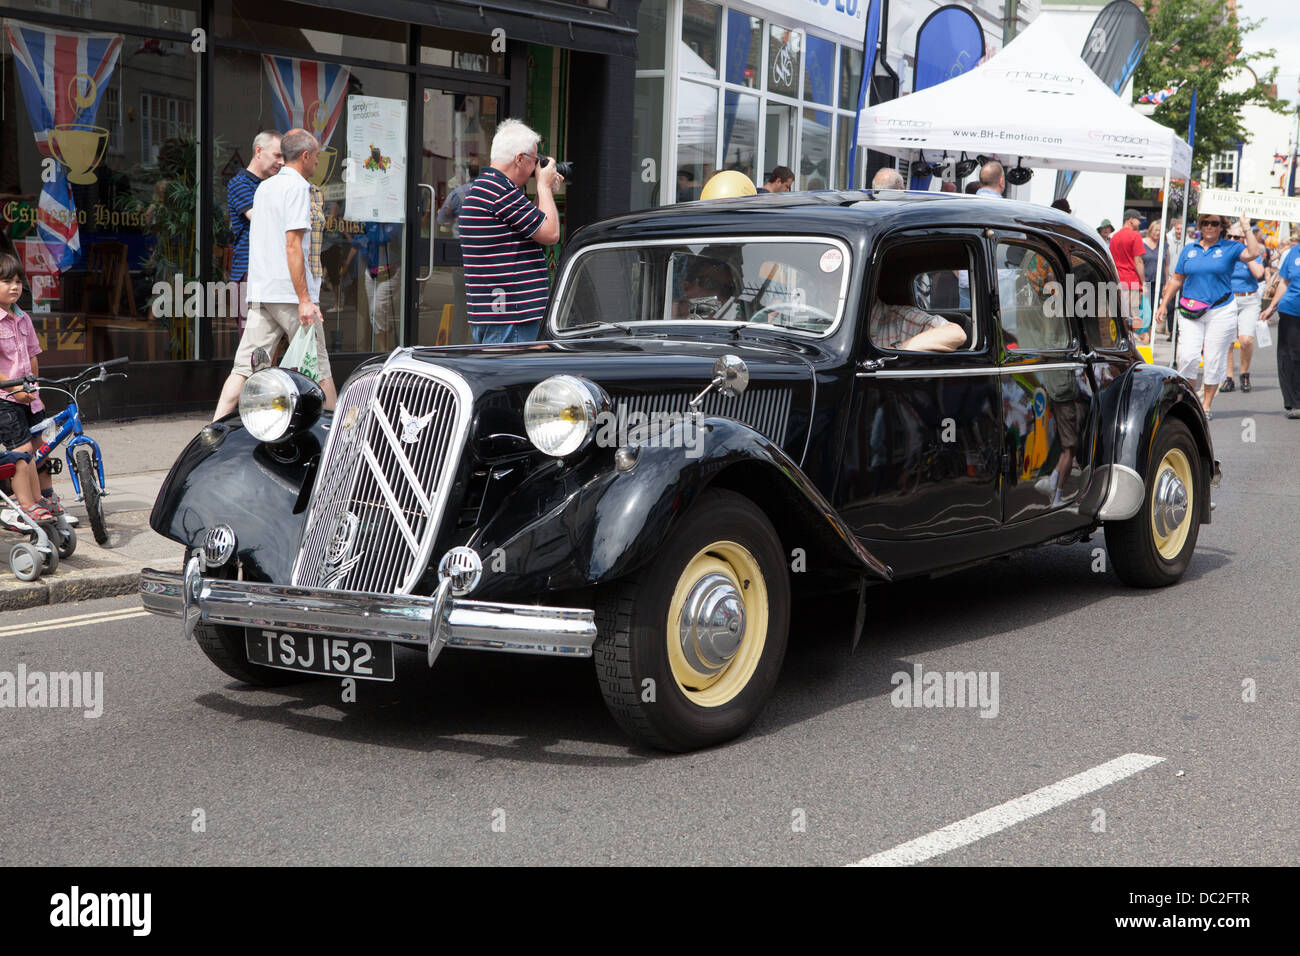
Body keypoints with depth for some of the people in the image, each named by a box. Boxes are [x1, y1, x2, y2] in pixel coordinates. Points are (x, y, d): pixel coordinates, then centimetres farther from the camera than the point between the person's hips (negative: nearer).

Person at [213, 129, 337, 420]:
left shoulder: (264, 187, 17)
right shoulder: (297, 187, -9)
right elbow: (292, 245, -17)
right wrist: (305, 299, -19)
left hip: (260, 292, 8)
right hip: (291, 292, -7)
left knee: (246, 367, 1)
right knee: (317, 365, 5)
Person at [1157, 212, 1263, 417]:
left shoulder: (1230, 248, 3)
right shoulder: (1189, 250, 11)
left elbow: (1253, 253, -15)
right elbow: (1177, 280, 16)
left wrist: (1247, 230, -12)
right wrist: (1163, 304, 12)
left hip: (1221, 311, -2)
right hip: (1190, 312, 2)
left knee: (1215, 359, 2)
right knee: (1187, 356, -10)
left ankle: (1206, 405, 12)